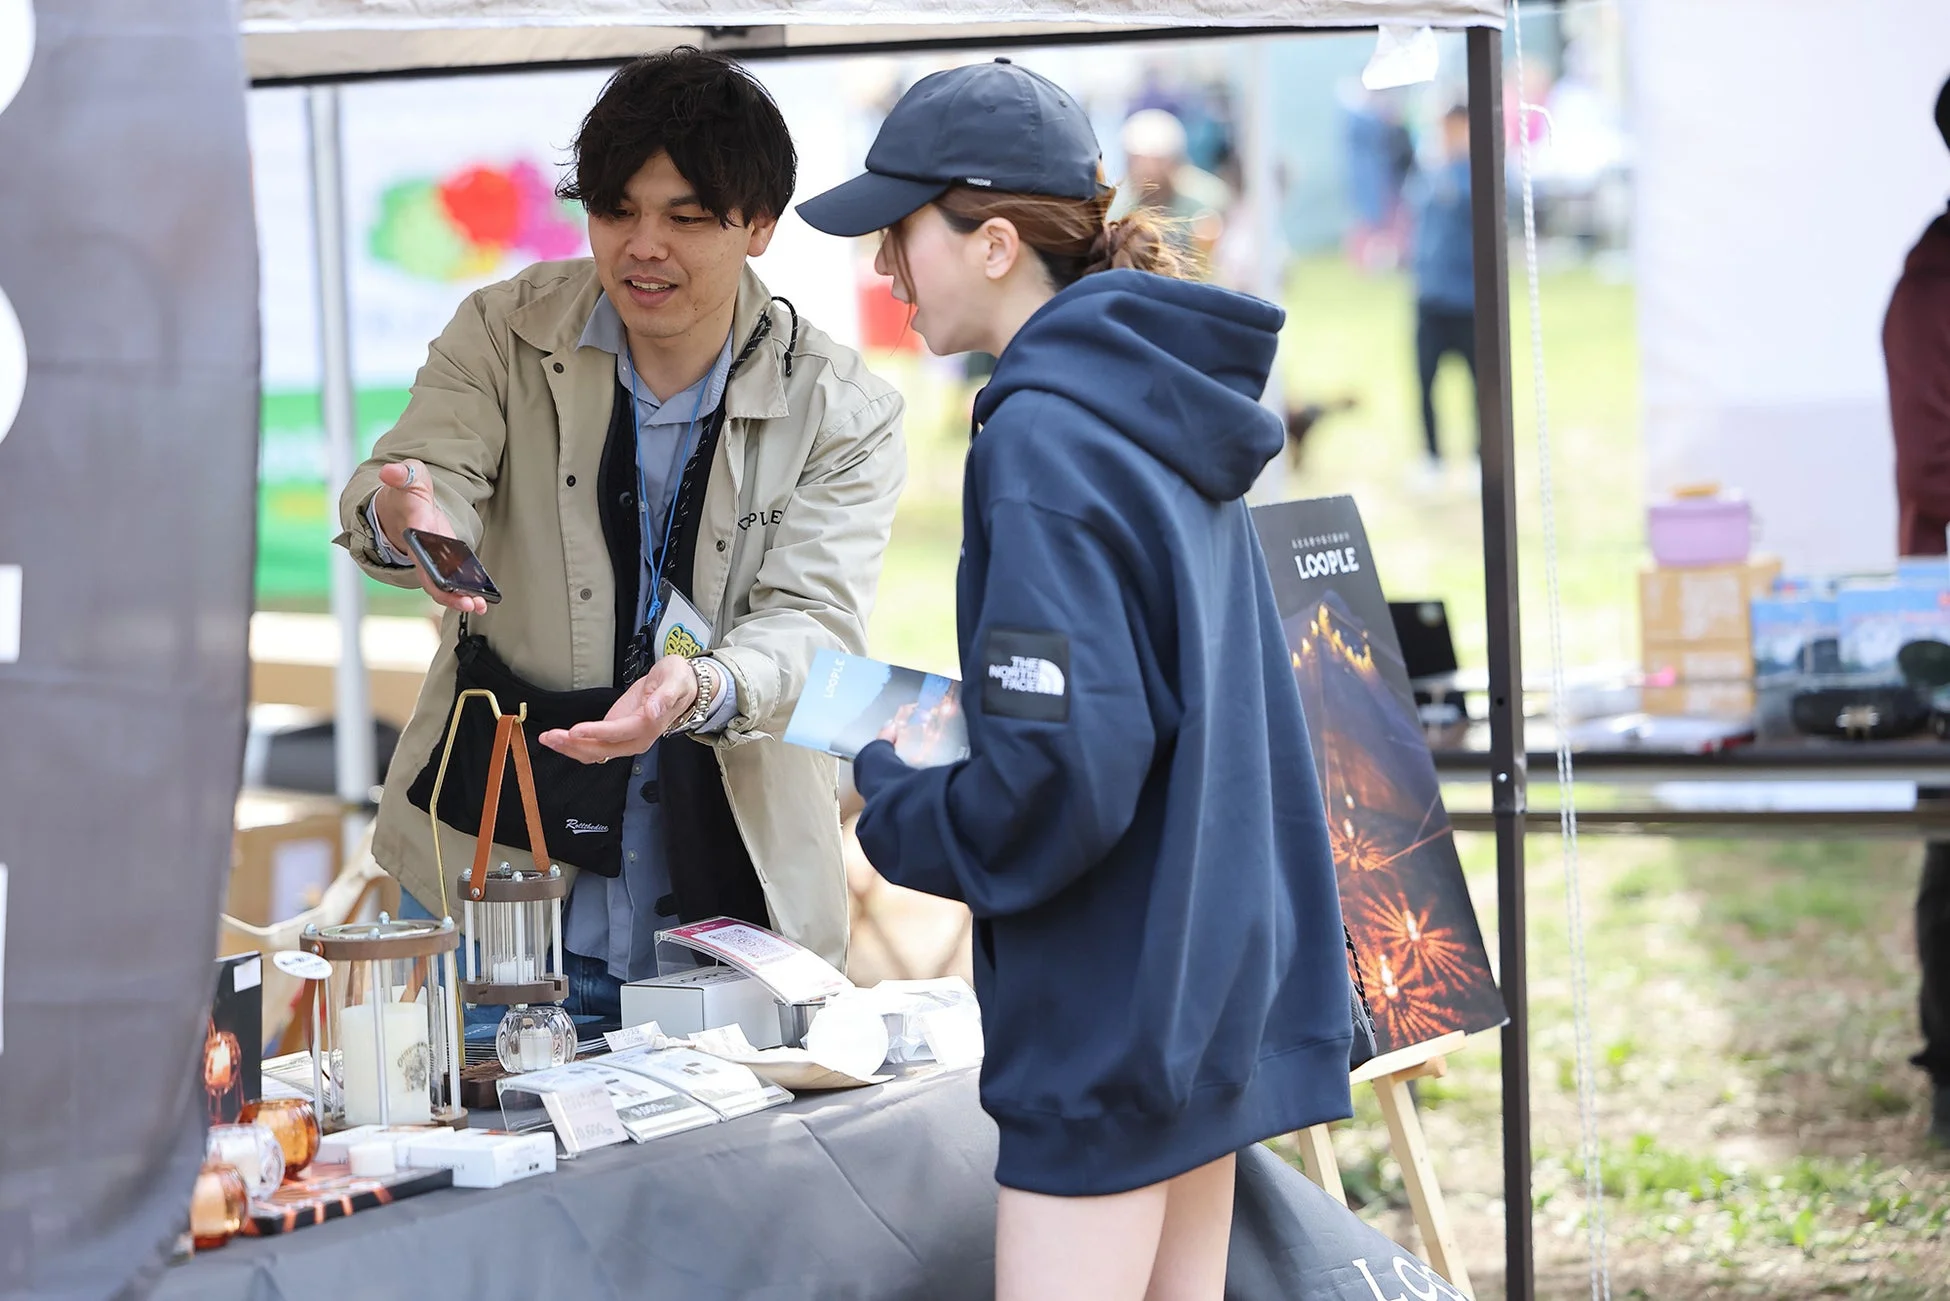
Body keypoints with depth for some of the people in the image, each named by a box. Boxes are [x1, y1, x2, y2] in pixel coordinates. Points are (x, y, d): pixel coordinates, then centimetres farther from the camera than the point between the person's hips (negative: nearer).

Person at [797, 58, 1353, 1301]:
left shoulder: (1043, 440, -19)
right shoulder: (1168, 408, 10)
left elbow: (1059, 780, -24)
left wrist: (893, 805, -7)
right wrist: (945, 725, 16)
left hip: (1113, 1006, -10)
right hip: (1219, 978, 10)